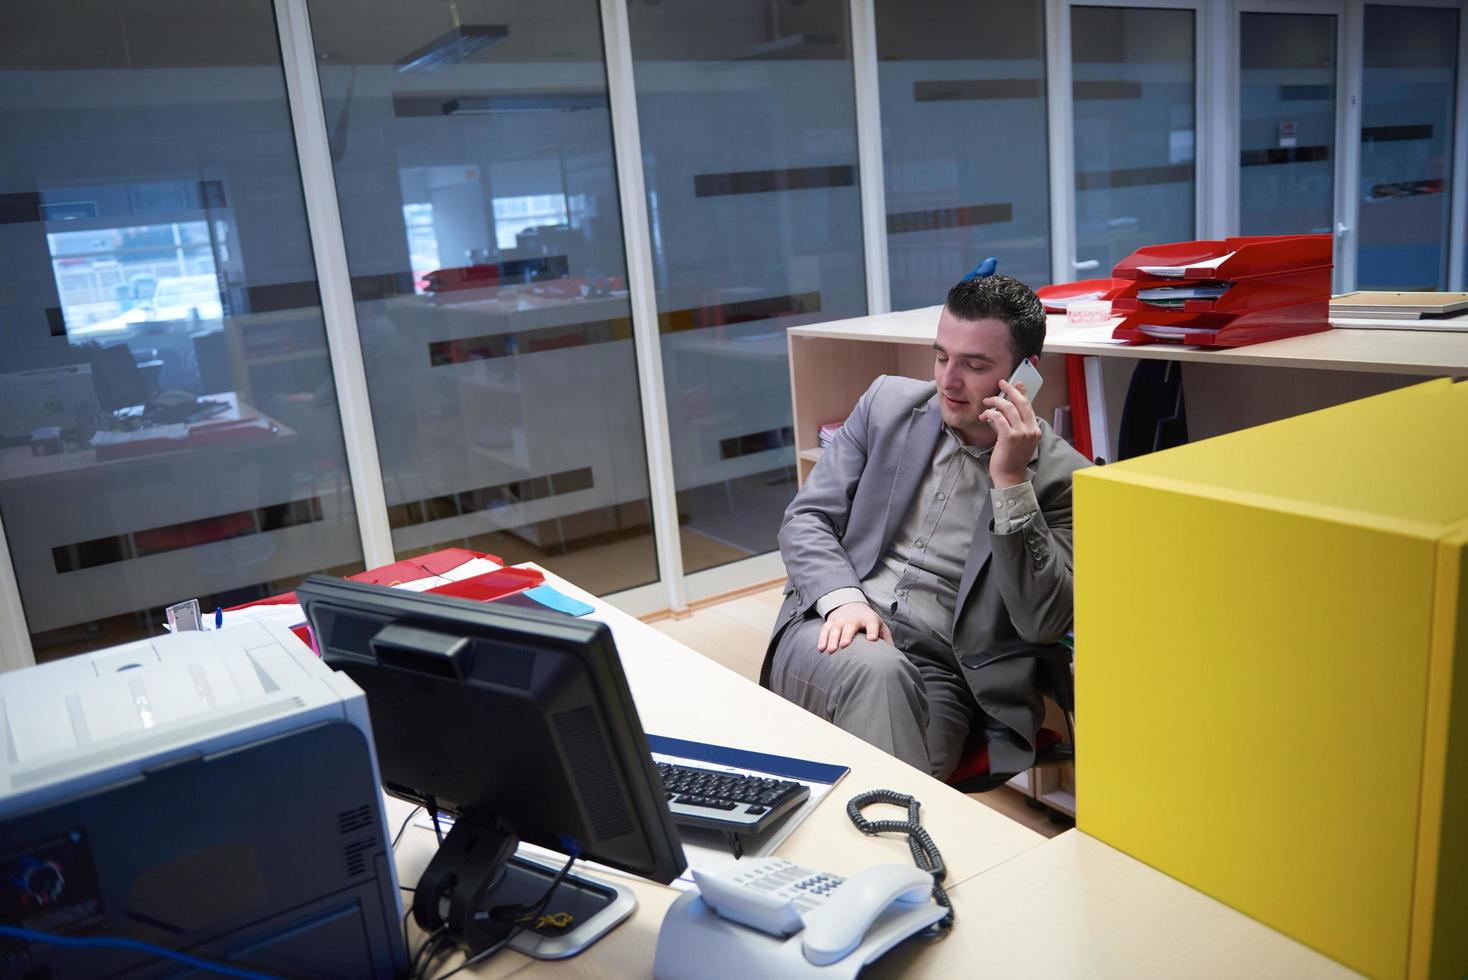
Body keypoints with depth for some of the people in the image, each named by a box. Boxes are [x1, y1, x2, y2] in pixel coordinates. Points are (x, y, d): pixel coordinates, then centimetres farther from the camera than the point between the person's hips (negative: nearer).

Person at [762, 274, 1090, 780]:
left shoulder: (1061, 474, -1)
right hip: (832, 632, 2)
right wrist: (842, 597, -14)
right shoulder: (888, 402, 8)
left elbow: (1043, 623, -9)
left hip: (939, 673, -2)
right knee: (877, 670, -32)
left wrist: (1011, 483, -16)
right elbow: (805, 519, 7)